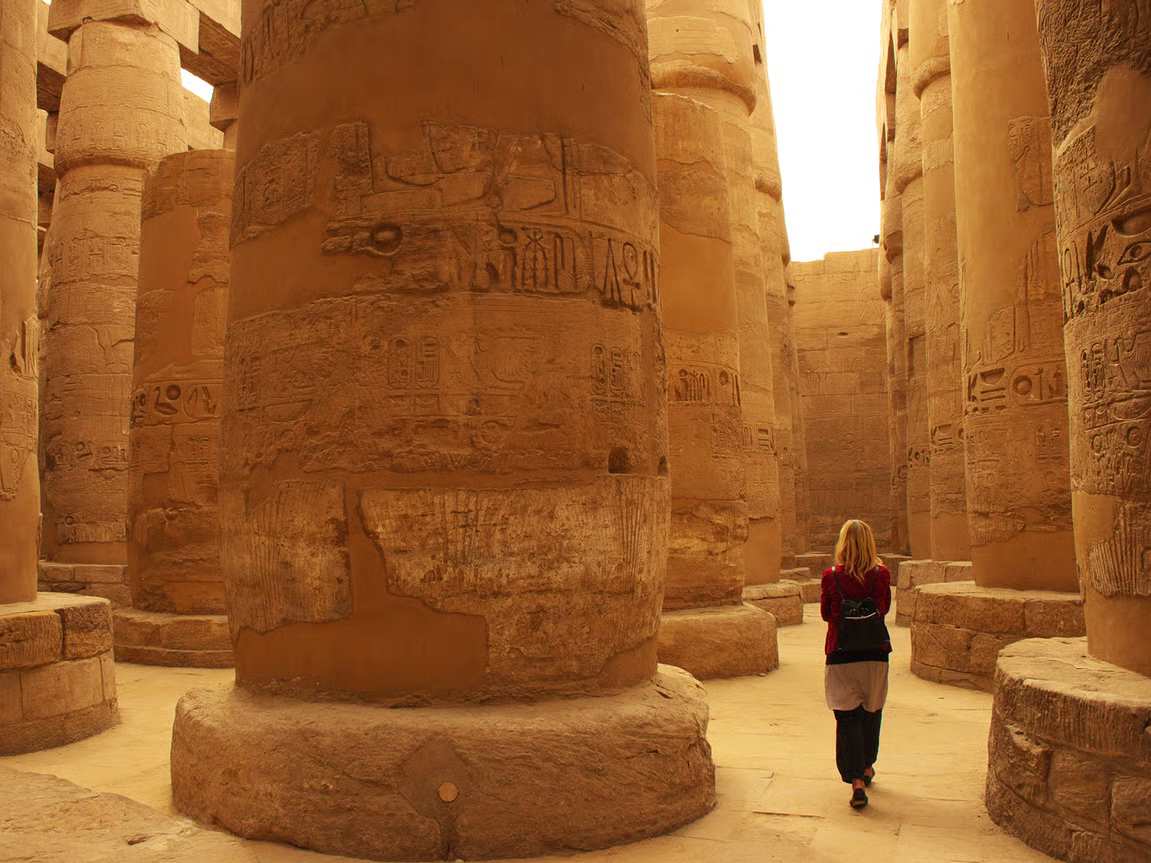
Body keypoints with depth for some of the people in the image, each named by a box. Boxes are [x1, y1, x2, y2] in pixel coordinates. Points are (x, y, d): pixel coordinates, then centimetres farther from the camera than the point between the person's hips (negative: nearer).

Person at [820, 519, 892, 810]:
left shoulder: (831, 576, -12)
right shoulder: (881, 574, -8)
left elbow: (825, 614, 1)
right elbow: (884, 608, 8)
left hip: (841, 656, -2)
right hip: (875, 654, 2)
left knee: (848, 718, 2)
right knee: (871, 712, 20)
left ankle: (857, 782, -9)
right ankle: (867, 768, 37)